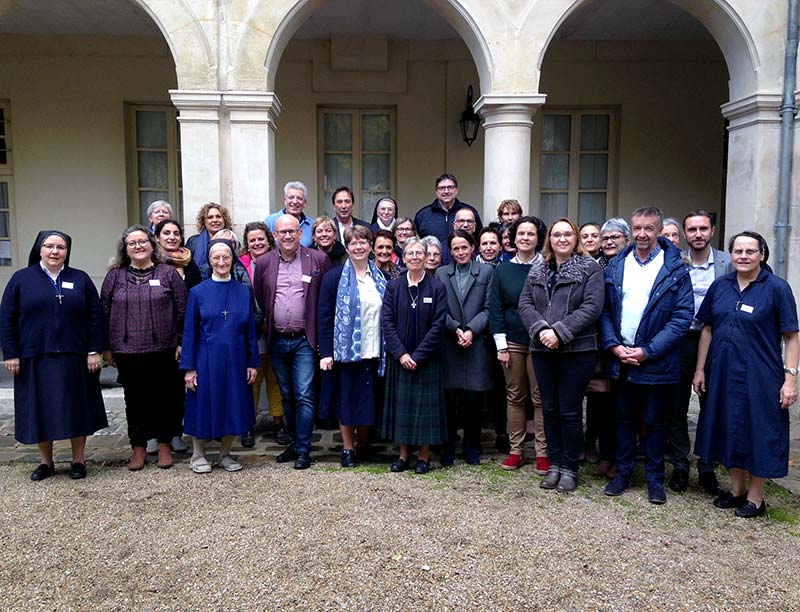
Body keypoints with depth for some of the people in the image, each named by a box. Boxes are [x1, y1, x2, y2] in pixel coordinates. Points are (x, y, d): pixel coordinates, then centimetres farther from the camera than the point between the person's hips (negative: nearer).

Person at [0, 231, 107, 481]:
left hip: (74, 358, 0)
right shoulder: (22, 279, 4)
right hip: (35, 359, 0)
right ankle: (46, 462, 23)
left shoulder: (81, 279, 6)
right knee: (39, 411, 7)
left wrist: (94, 351, -3)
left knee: (76, 409, 6)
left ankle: (78, 460, 19)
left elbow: (95, 317, 4)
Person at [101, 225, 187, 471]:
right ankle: (139, 448, 22)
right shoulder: (115, 276, 6)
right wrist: (107, 348, 5)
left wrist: (181, 342, -4)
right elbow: (104, 312, 8)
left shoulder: (168, 273, 2)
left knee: (165, 397, 7)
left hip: (163, 350, -1)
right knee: (134, 400, 10)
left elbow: (182, 310, 1)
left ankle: (164, 445, 22)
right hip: (127, 351, 1)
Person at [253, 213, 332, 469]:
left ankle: (303, 450, 6)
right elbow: (259, 301, 12)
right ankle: (294, 442, 27)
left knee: (304, 396, -4)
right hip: (277, 341, 3)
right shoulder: (264, 263, 5)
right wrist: (268, 326, 9)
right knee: (287, 396, 14)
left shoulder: (318, 259, -3)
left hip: (304, 340, -3)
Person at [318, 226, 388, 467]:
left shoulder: (380, 278, 10)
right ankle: (347, 449, 18)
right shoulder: (335, 277, -2)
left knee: (369, 400, 9)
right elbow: (324, 316, -6)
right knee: (346, 399, 4)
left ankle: (363, 447, 25)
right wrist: (325, 352, -12)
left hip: (373, 352, 3)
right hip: (345, 350, -3)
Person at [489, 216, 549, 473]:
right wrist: (501, 346, -1)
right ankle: (516, 450, 18)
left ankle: (542, 452, 11)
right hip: (512, 342, 2)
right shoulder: (503, 270, 6)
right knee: (514, 396, 8)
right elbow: (495, 309, 5)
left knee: (540, 397, 1)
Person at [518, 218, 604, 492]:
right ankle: (555, 464, 23)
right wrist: (541, 330, -12)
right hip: (543, 350, 4)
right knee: (549, 409, 11)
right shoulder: (537, 271, 12)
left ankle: (570, 468, 16)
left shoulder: (590, 269, -2)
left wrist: (560, 332, -18)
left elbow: (592, 307, -12)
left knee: (570, 411, 1)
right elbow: (525, 304, 5)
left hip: (577, 351, -4)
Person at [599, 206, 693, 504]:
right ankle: (623, 472, 28)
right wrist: (614, 346, -8)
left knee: (655, 422, 9)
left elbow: (682, 316, -10)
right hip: (620, 359, 3)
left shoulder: (675, 270, -6)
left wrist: (647, 351, -15)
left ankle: (655, 479, 24)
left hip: (656, 362, -3)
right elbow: (604, 310, 6)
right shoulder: (615, 266, 5)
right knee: (624, 418, 15)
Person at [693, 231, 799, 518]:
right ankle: (737, 489, 30)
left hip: (760, 377, -4)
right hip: (722, 374, 4)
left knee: (758, 433, 5)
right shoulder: (720, 286, 4)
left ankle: (755, 497, 21)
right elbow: (707, 329, 8)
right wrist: (700, 369, 5)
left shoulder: (777, 288, -7)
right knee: (730, 430, 13)